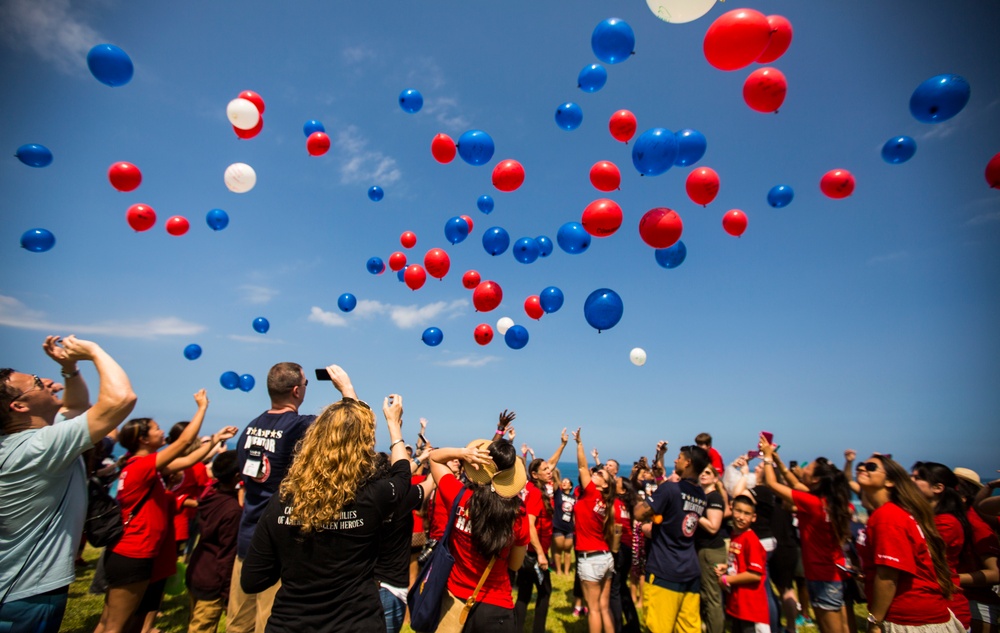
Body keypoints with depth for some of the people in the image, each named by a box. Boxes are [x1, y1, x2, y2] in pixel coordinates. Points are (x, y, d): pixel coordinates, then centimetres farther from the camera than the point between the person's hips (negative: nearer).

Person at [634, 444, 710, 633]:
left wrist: (643, 501, 1)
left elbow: (639, 514, -17)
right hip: (691, 573, 7)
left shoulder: (670, 488, -16)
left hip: (664, 573, -7)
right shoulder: (701, 496, 8)